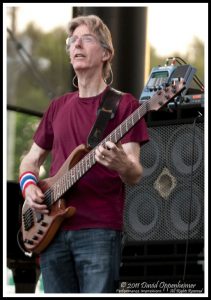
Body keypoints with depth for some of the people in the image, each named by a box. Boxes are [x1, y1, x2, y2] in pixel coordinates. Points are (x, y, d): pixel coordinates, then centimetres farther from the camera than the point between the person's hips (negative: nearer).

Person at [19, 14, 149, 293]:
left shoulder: (123, 104, 0)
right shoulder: (58, 106, 17)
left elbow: (135, 175, -6)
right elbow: (31, 159, 25)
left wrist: (121, 165, -30)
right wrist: (28, 184, 2)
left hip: (100, 230, -5)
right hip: (52, 230, 5)